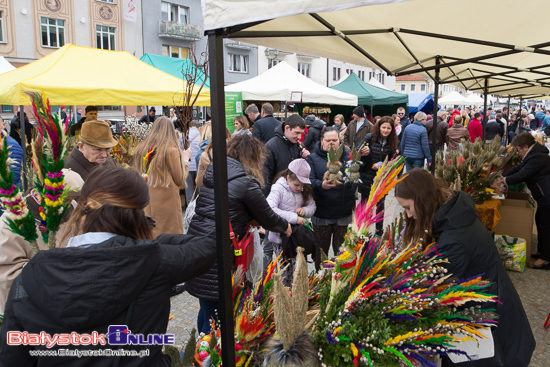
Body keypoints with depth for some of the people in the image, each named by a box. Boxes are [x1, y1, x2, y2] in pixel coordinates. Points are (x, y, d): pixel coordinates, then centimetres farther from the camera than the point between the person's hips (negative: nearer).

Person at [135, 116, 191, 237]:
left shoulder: (140, 149, 1)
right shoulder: (171, 150, -13)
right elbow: (180, 181, -6)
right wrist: (185, 158, 6)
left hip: (145, 204, 6)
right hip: (167, 203, -5)